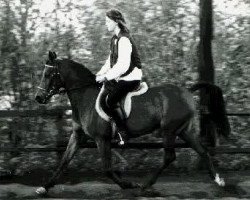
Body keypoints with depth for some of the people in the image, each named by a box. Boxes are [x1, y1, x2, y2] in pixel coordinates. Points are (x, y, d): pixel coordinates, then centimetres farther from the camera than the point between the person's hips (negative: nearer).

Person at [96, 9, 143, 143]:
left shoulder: (124, 40, -21)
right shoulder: (115, 38, 11)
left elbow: (123, 66, -26)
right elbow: (111, 59, 21)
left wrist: (106, 77, -20)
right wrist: (101, 73, 8)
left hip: (130, 79, -10)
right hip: (119, 77, 10)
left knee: (107, 101, -19)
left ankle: (123, 132, -12)